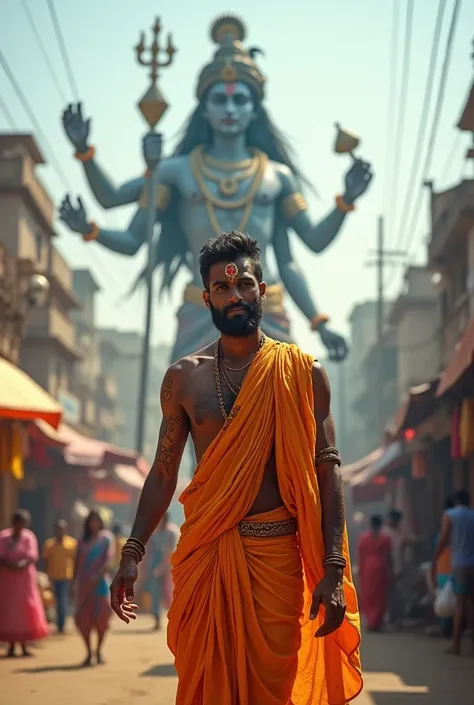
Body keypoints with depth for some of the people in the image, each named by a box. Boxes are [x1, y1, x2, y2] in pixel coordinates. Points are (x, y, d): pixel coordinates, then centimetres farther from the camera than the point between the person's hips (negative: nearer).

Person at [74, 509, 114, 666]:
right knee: (83, 618, -4)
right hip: (83, 584, 3)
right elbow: (78, 563, 12)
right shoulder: (83, 541, 12)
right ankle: (89, 653, 4)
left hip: (100, 582, -3)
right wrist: (75, 583, 6)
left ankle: (99, 651, 11)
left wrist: (97, 576, -21)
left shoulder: (106, 538, 3)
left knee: (101, 617, -3)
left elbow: (108, 559, -9)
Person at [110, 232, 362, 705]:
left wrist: (333, 570, -8)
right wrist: (132, 552, 3)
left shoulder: (303, 374, 2)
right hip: (203, 554, 2)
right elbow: (163, 471, 12)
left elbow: (326, 472, 0)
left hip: (276, 552, -2)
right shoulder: (183, 377, 8)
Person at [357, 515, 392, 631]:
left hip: (367, 569, 1)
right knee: (380, 597, 4)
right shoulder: (385, 538, -2)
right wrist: (390, 572, 3)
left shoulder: (363, 537, 1)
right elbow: (388, 557, -3)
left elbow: (360, 556, 0)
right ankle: (376, 623, 1)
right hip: (381, 569, -1)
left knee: (367, 596, 11)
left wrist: (360, 570, 6)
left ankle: (370, 619, 5)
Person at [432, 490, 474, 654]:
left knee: (461, 603, -4)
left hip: (460, 564, -3)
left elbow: (443, 542, -4)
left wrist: (434, 563, 1)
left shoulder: (450, 515, 2)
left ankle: (456, 644, -4)